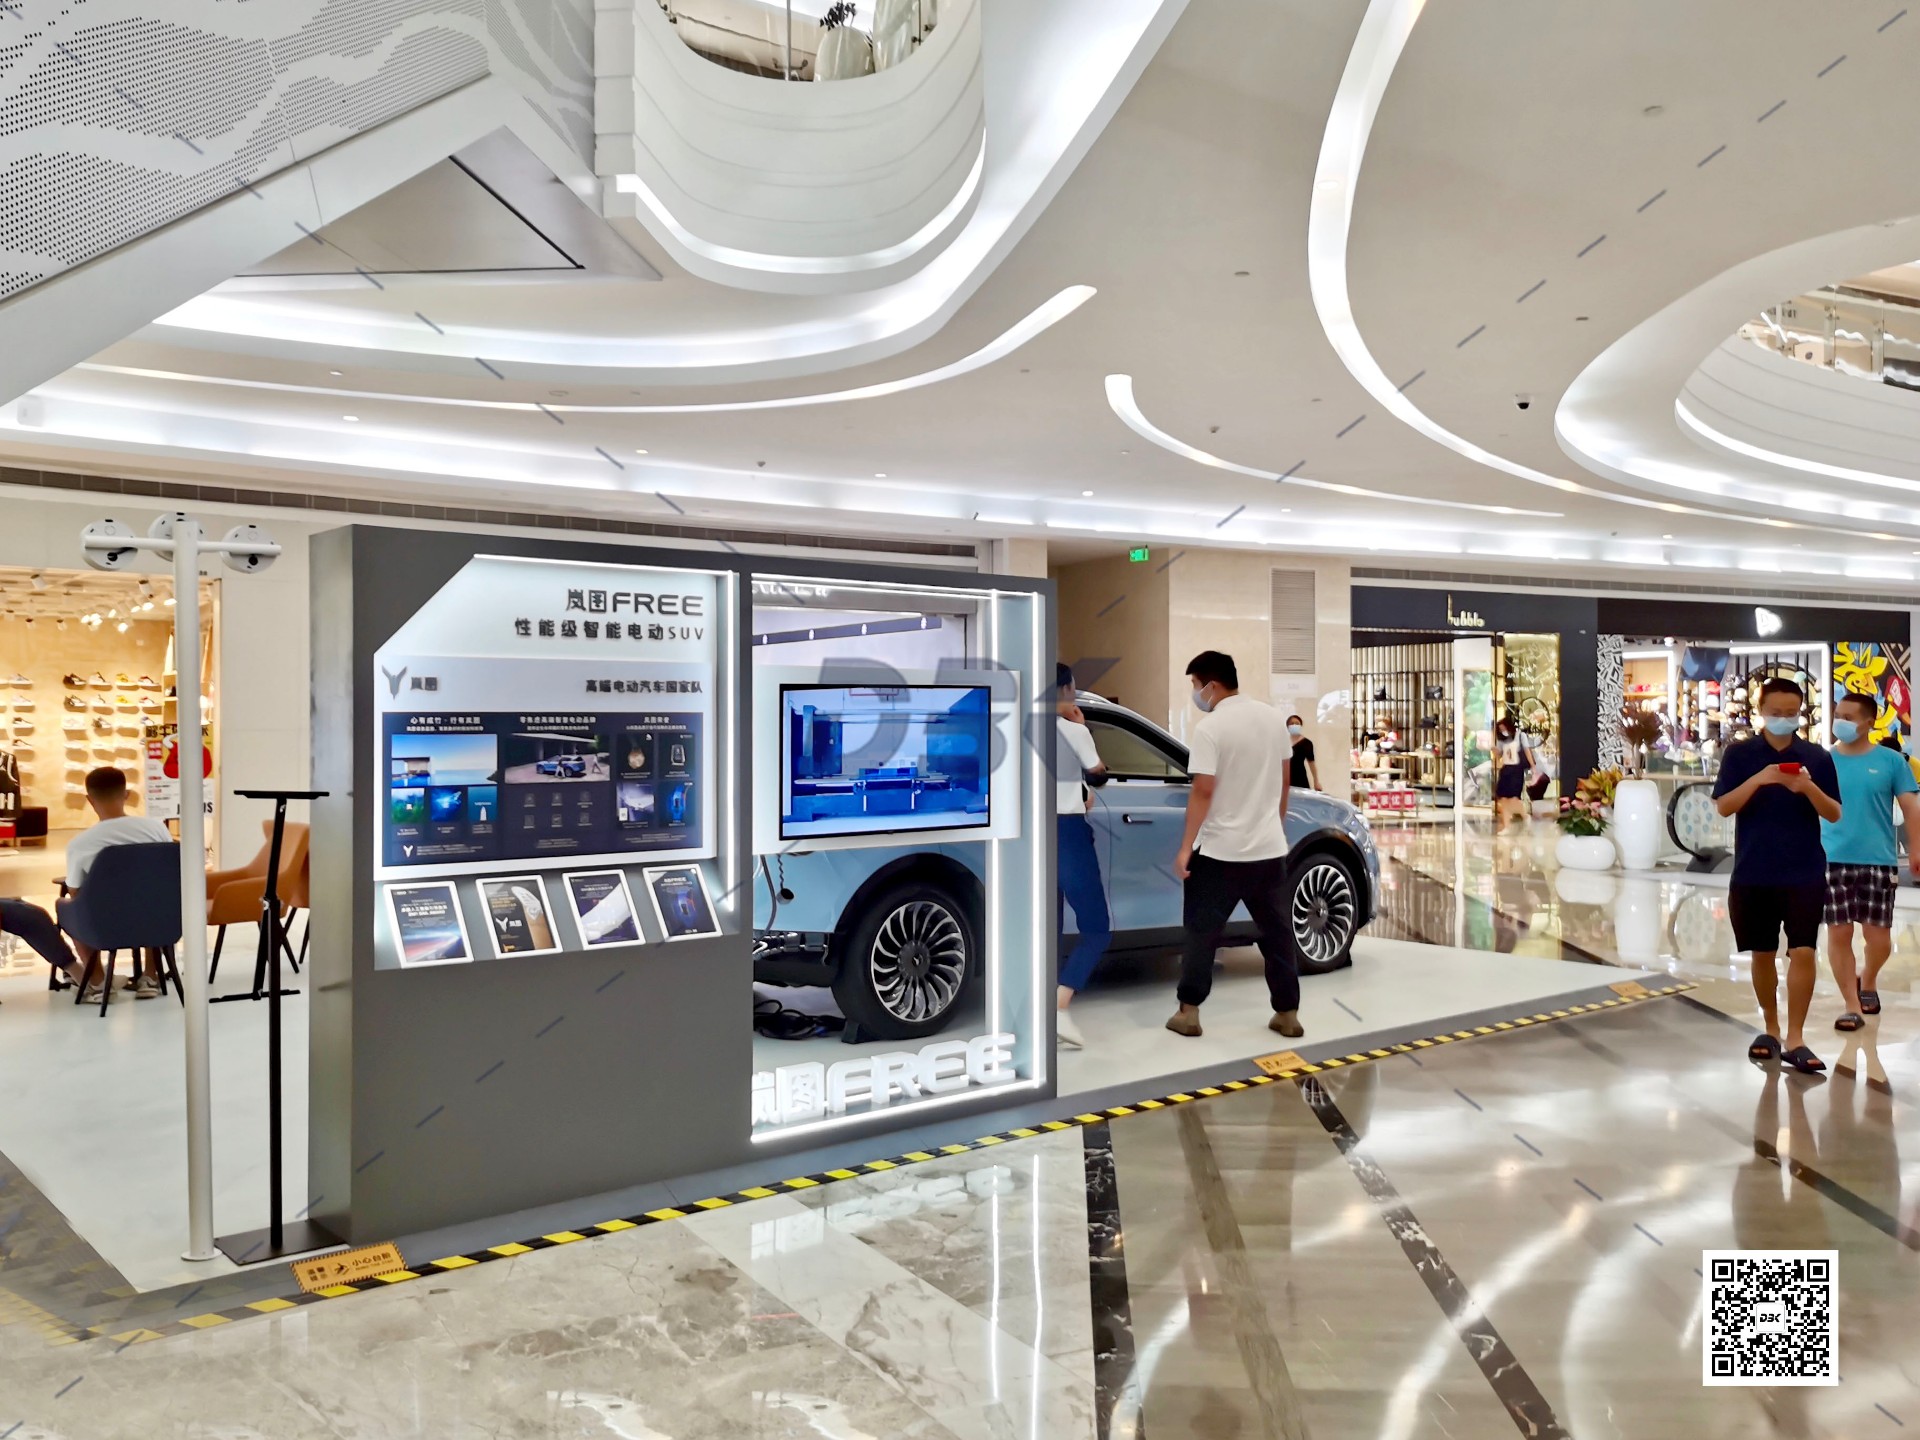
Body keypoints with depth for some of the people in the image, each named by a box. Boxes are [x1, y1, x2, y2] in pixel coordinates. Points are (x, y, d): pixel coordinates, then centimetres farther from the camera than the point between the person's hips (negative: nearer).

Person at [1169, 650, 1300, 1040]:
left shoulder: (1210, 727, -16)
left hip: (1221, 850, -5)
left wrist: (1185, 847, -12)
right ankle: (1287, 1014, 16)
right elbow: (1284, 780, 13)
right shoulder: (1273, 717, 5)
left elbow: (1203, 792, -18)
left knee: (1202, 932, 7)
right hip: (1270, 847, 6)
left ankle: (1188, 1012, 11)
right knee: (1277, 932, 12)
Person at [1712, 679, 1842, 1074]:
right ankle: (1770, 1029, 26)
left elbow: (1834, 814, 1)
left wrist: (1808, 788, -18)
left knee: (1803, 952, -6)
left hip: (1805, 873, 0)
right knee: (1762, 954, 10)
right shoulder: (1740, 753, 0)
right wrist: (1759, 780, -22)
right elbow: (1724, 807, -7)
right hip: (1753, 874, 0)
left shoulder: (1817, 756, 3)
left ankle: (1795, 1039, 3)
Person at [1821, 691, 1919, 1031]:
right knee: (1838, 933, 1)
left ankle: (1868, 983, 35)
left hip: (1878, 861, -1)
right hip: (1833, 860, 1)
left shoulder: (1891, 761, -1)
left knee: (1878, 934, 4)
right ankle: (1852, 1005, 11)